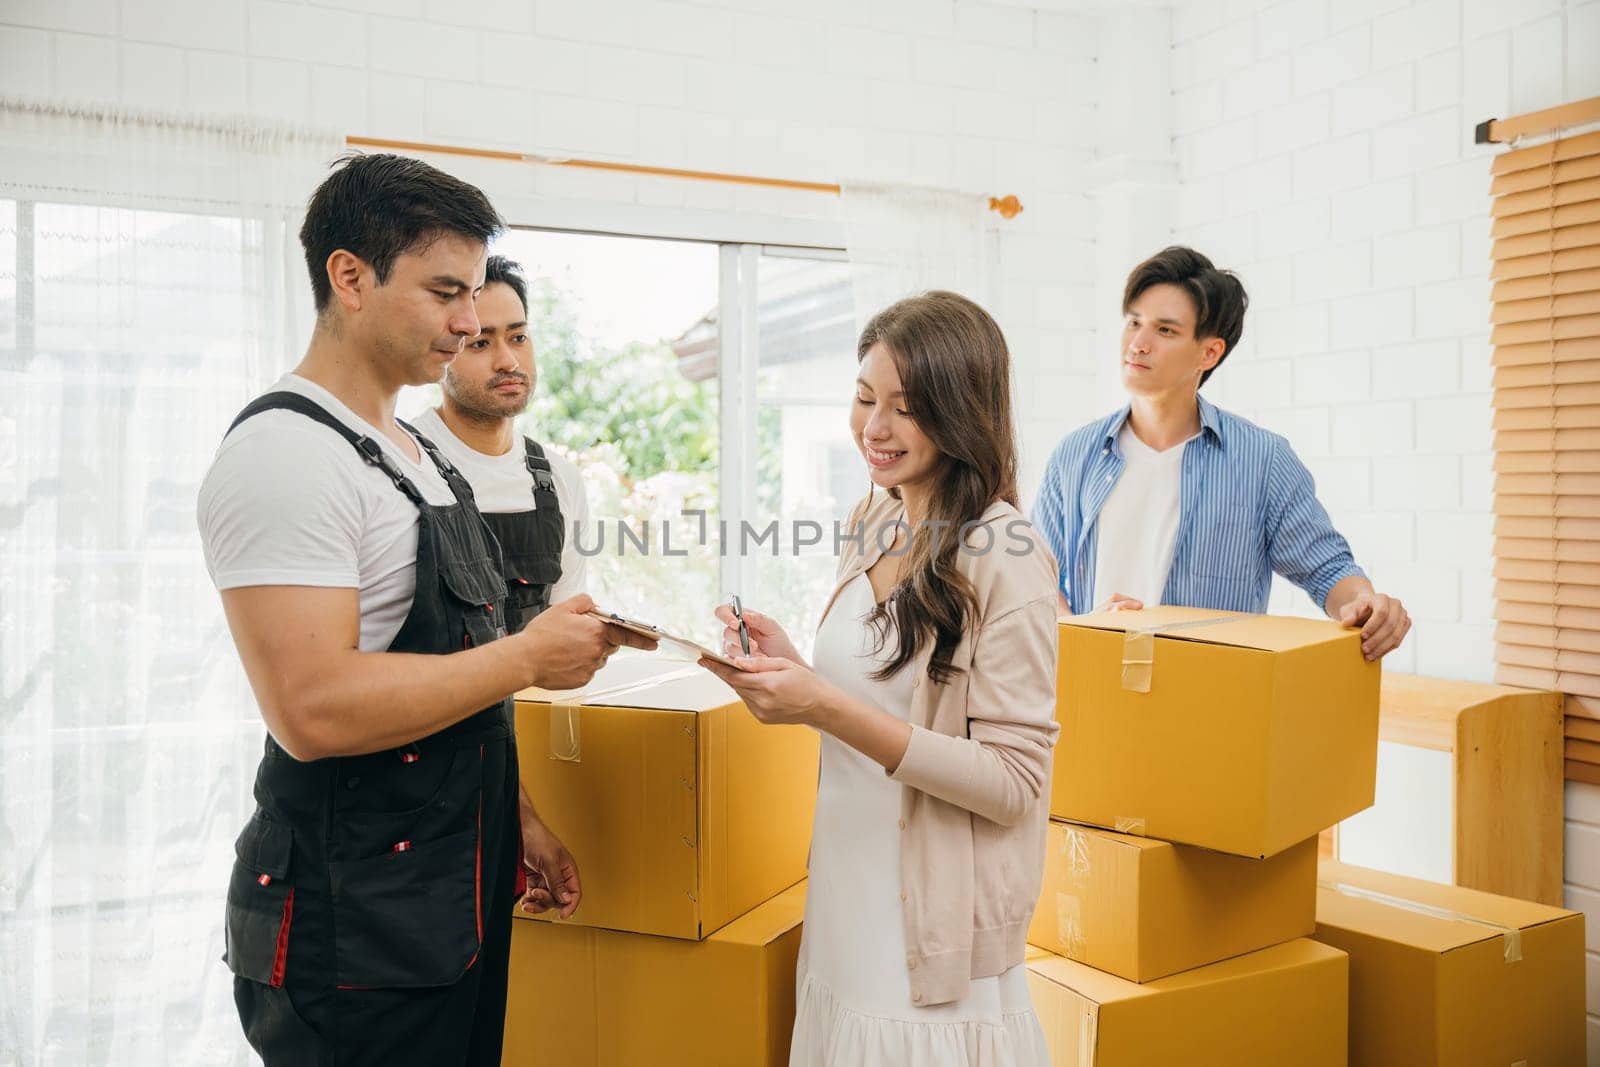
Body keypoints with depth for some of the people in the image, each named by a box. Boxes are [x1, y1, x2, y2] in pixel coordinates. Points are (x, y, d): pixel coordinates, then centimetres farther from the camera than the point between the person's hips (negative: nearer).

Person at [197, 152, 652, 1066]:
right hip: (354, 930, -8)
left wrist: (511, 818, 16)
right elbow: (314, 708, -27)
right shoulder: (285, 452, -18)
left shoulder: (414, 453, 13)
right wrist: (529, 656, -19)